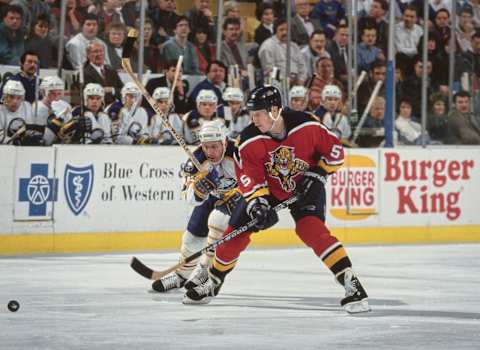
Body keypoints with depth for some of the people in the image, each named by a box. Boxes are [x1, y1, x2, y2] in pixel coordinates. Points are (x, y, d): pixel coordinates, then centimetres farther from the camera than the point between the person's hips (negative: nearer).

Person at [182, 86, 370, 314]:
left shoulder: (306, 126, -24)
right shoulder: (250, 140, -20)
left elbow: (334, 149, -10)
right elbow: (248, 175, -20)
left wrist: (318, 173, -18)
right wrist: (257, 202, -34)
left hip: (305, 186, -3)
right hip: (268, 189, 3)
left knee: (311, 229, -28)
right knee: (236, 232, 2)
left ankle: (351, 284, -28)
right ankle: (213, 282, 27)